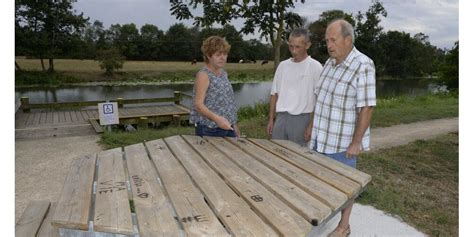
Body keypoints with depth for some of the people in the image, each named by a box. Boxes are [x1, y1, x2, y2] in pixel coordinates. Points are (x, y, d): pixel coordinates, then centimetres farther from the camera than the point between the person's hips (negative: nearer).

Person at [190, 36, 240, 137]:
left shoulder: (223, 73, 11)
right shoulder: (203, 75, -11)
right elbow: (198, 104, -19)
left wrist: (234, 125, 17)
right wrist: (217, 118, -32)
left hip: (228, 128, 7)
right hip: (209, 130, -7)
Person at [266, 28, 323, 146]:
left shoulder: (315, 67, -6)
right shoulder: (283, 65, 8)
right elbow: (274, 94, 12)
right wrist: (271, 119, 9)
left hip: (301, 118, -4)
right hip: (281, 117, 4)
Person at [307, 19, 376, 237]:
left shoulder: (363, 67, -18)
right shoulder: (330, 63, 5)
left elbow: (366, 108, -20)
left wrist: (356, 142, -19)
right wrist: (313, 127, 13)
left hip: (343, 140, -7)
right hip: (322, 136, 7)